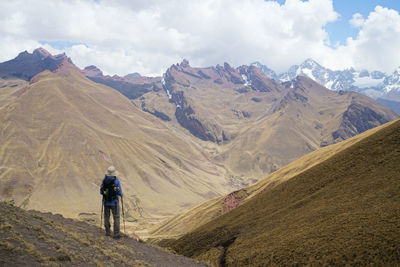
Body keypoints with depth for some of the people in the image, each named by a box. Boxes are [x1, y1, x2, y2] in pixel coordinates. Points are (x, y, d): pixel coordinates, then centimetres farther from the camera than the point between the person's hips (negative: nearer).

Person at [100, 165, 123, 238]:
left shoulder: (104, 180, -4)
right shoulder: (116, 181, -15)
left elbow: (101, 192, 2)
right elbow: (120, 193, -11)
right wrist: (121, 194, 13)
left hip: (106, 202, 3)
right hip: (114, 202, -3)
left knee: (106, 217, 18)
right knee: (116, 218, 5)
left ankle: (108, 232, 23)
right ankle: (116, 234, 2)